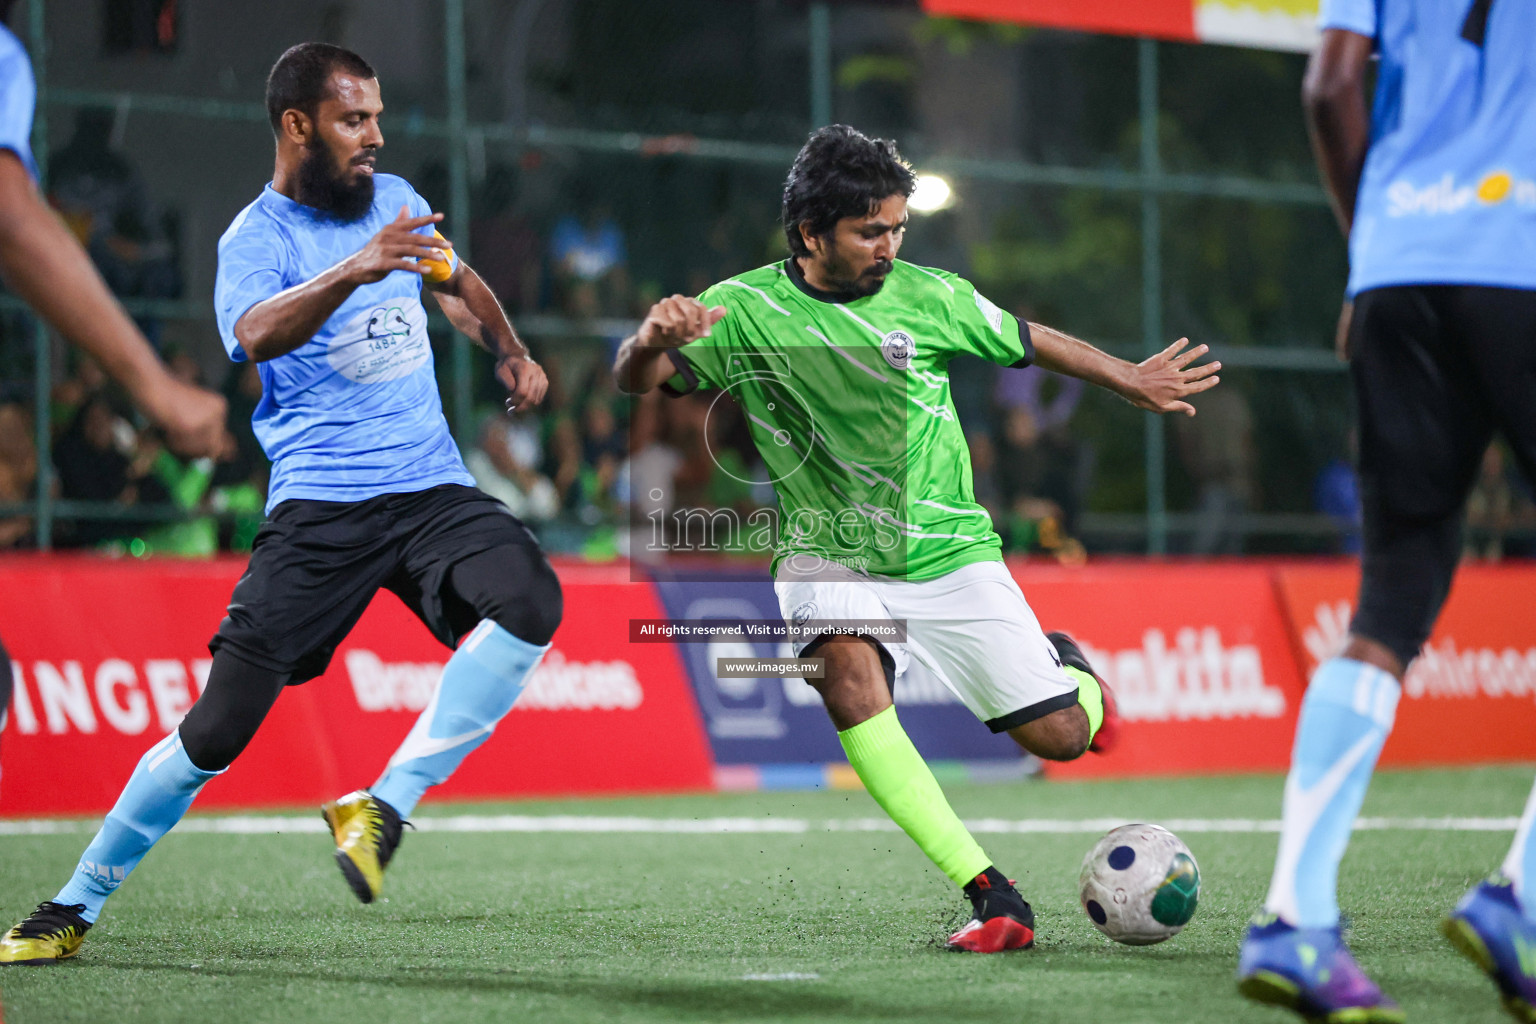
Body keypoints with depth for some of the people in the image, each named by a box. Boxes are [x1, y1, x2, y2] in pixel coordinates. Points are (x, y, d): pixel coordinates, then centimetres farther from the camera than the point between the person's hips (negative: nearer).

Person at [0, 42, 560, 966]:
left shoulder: (393, 198, 12)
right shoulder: (255, 239, -7)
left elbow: (457, 282, 34)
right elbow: (259, 334, -30)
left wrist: (510, 350, 17)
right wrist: (352, 272, -47)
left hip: (434, 490, 4)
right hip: (319, 507, -4)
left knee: (530, 602, -27)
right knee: (219, 729, -9)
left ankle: (385, 806, -21)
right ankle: (75, 907, 8)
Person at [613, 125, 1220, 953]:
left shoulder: (928, 296, -6)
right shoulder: (745, 310, -9)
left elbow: (1031, 342, 10)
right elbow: (635, 381, -15)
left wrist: (1134, 382, 17)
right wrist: (654, 338, -37)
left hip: (949, 554, 1)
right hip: (832, 559, -1)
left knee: (1058, 737, -2)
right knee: (846, 674, -33)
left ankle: (1066, 669, 39)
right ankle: (992, 897, -29)